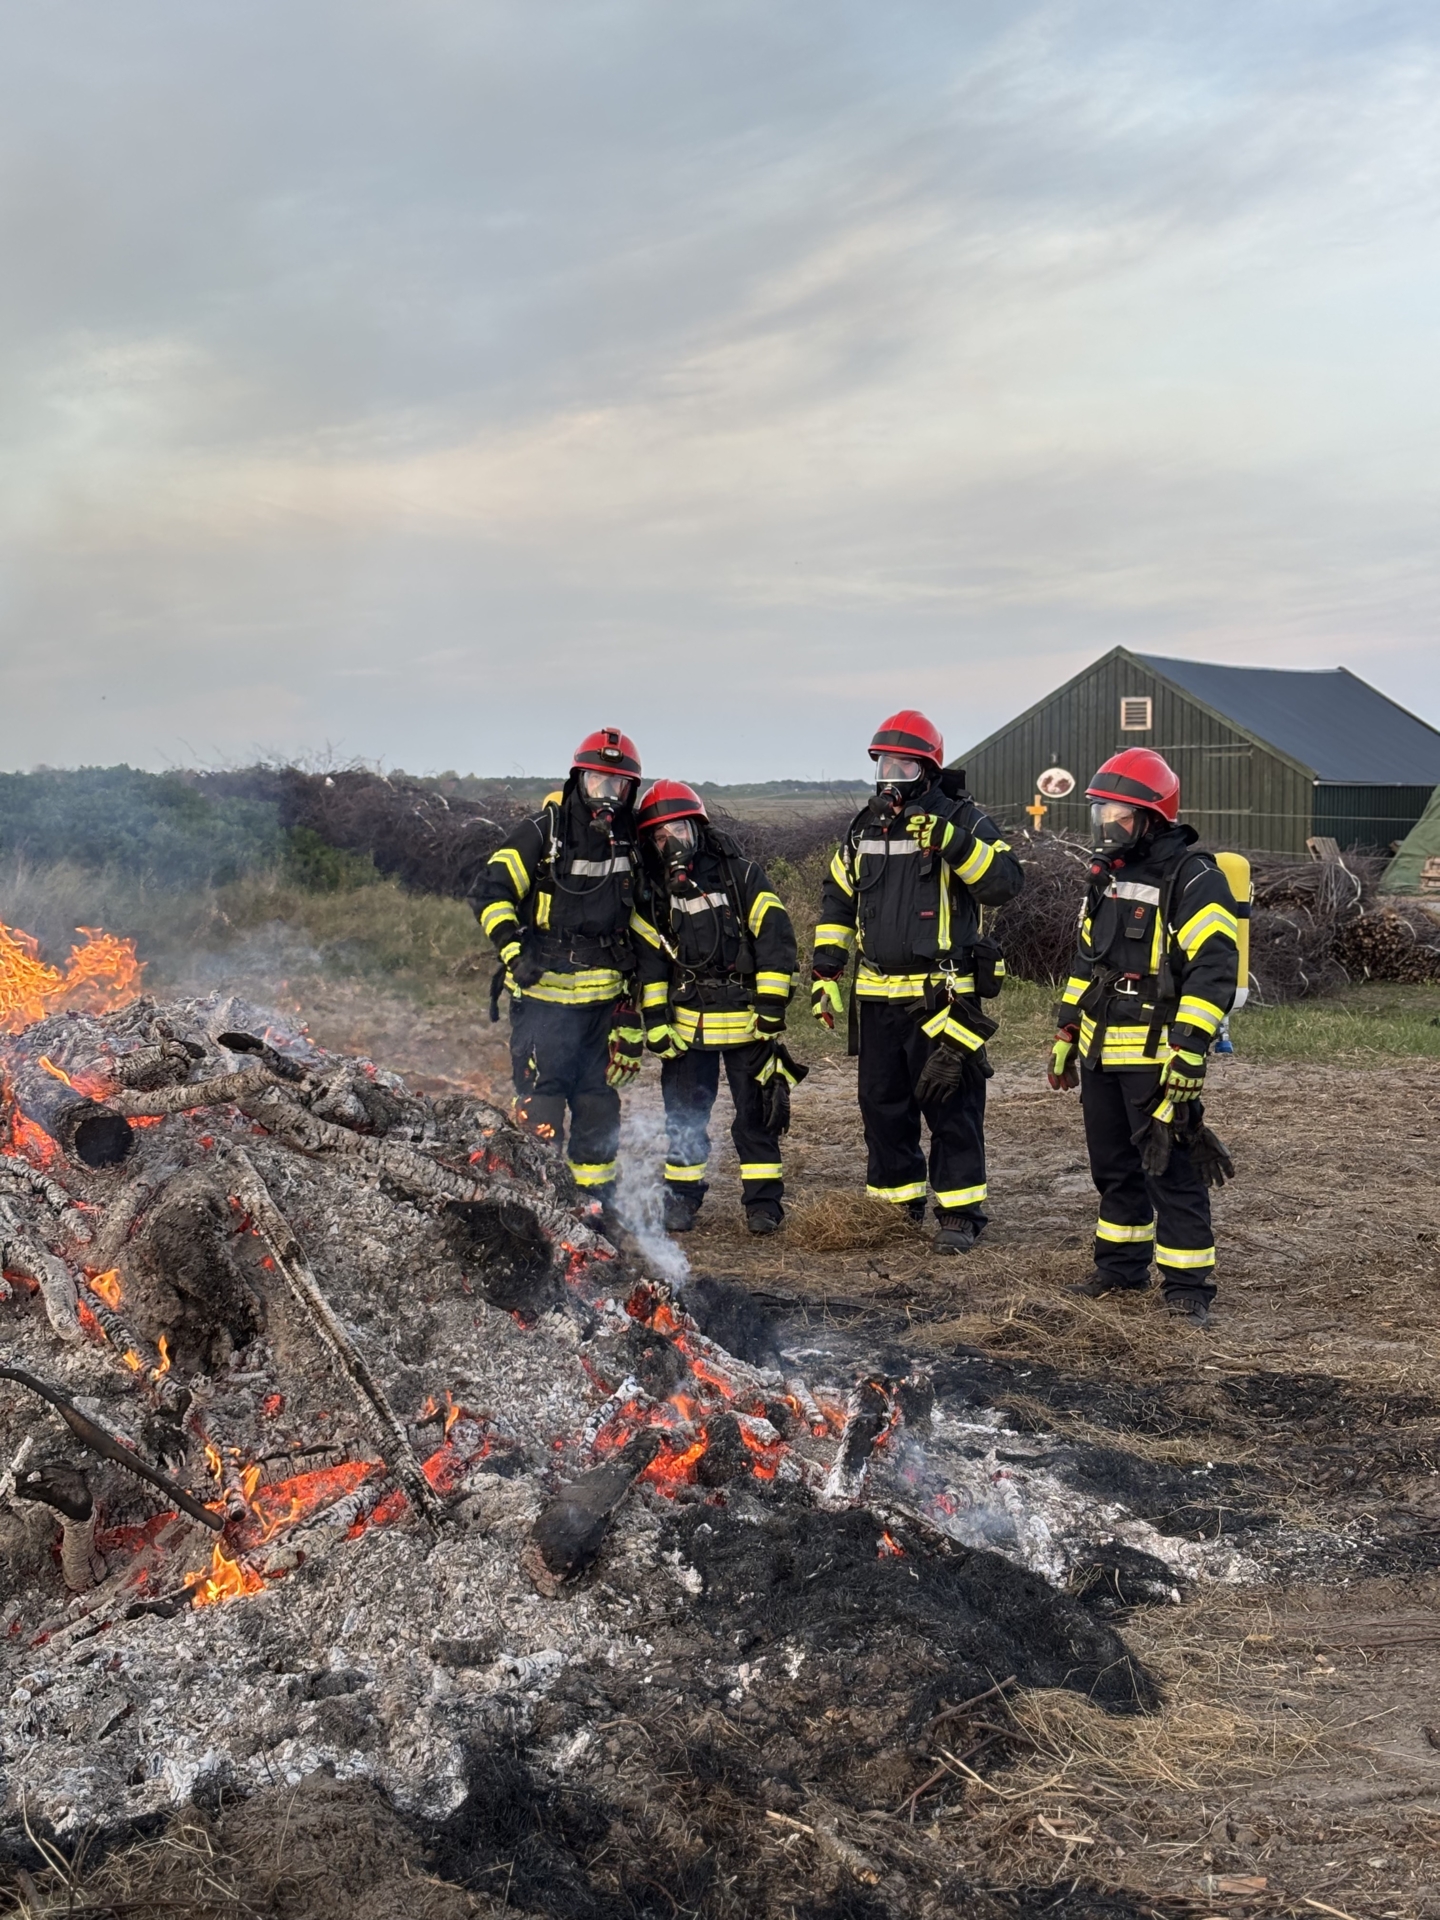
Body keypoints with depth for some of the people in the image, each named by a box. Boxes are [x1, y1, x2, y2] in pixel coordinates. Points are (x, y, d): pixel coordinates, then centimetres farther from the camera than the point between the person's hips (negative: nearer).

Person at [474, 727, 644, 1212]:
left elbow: (639, 914, 21)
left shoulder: (631, 843, 11)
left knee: (599, 1099, 11)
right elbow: (493, 892, -10)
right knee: (541, 1099, -8)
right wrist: (514, 949, -24)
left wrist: (633, 1002, 18)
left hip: (605, 994, 5)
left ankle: (597, 1199, 22)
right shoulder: (542, 833, -6)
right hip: (544, 991, -5)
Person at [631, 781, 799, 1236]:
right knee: (684, 1112, 7)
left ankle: (763, 1198, 11)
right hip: (687, 1022, 3)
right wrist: (653, 1019, -1)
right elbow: (649, 958, 6)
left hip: (746, 1021, -3)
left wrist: (771, 1004, -11)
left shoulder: (743, 876, -4)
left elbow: (775, 937, -6)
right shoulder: (654, 891, 5)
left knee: (756, 1110, 2)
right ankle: (681, 1196, 19)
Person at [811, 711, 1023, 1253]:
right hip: (878, 998, 6)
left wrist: (951, 841, -29)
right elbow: (838, 900, 20)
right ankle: (895, 1204, 27)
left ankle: (959, 1213, 7)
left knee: (950, 1105, -2)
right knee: (882, 1104, 13)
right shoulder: (865, 827, 12)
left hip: (943, 997, -6)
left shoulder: (960, 820, -5)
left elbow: (1004, 883, -19)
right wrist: (826, 972, 14)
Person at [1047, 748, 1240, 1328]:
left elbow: (1214, 969, -19)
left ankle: (1188, 1286, 6)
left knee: (1171, 1172, -3)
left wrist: (1189, 1051, -24)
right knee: (1113, 1166, 16)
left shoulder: (1194, 879, -13)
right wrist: (1066, 1033, 20)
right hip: (1101, 1052, 8)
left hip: (1157, 1056, -8)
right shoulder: (1106, 876, 14)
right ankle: (1122, 1266, 30)